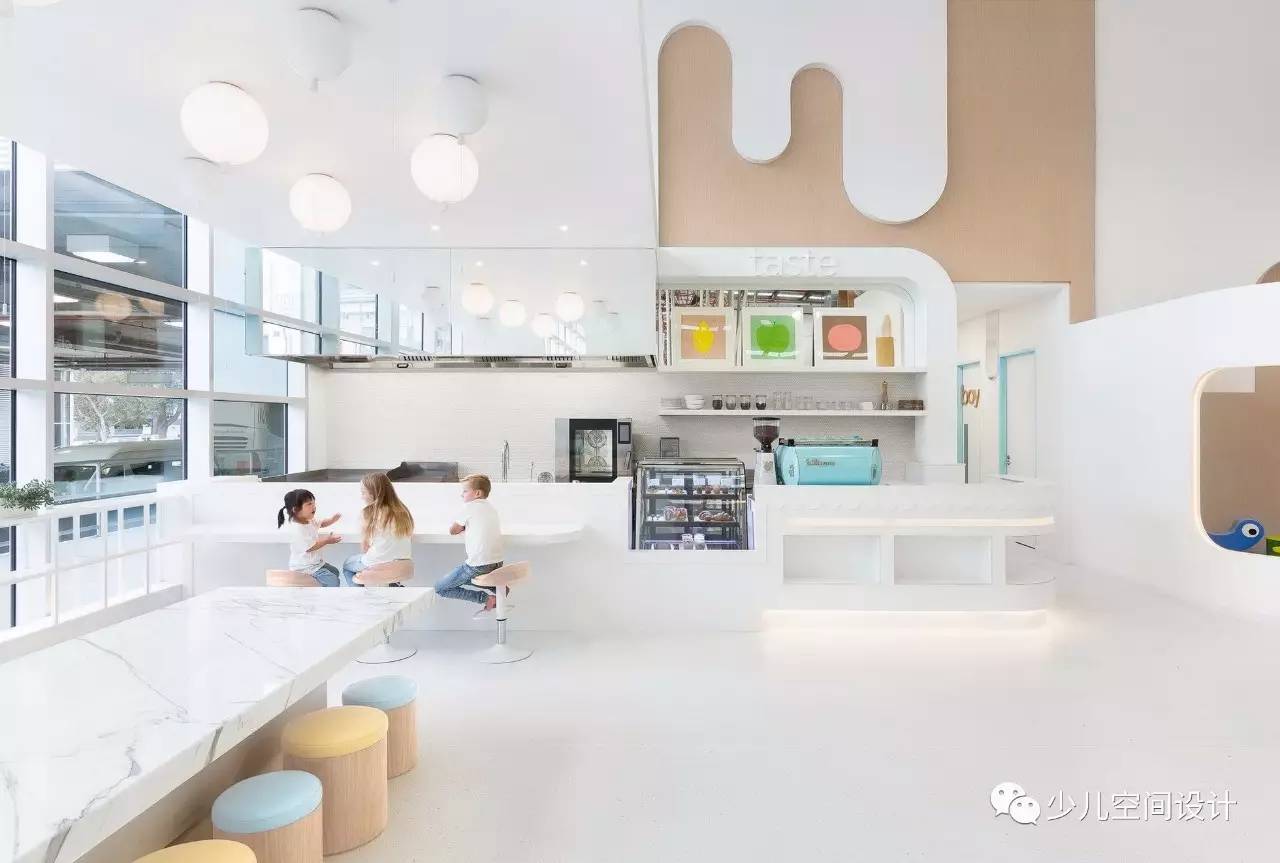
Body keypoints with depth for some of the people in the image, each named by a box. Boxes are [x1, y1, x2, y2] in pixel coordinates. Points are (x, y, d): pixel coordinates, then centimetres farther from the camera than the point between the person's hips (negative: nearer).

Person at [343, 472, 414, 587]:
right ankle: (393, 585, 21)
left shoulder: (371, 513, -15)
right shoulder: (402, 510, -2)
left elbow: (365, 546, -6)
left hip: (379, 566, -5)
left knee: (347, 565, 26)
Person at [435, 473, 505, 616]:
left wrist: (463, 527, 21)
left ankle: (487, 596, -8)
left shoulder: (469, 506, -6)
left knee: (439, 589, 6)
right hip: (497, 563, 8)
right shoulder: (491, 507, 14)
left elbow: (452, 531, 4)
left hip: (478, 566, -8)